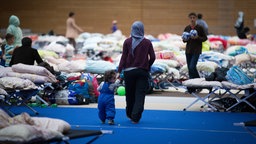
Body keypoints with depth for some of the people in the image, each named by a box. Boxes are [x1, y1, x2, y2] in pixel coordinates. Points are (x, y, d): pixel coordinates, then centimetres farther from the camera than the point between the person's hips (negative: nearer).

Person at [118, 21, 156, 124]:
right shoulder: (147, 42, -1)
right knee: (140, 95, 0)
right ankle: (135, 117, -7)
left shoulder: (127, 42, -3)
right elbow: (152, 57, 0)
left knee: (130, 94, 13)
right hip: (143, 72, 0)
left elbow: (124, 57, -4)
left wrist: (120, 70, -1)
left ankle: (130, 114, 27)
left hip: (129, 71, 1)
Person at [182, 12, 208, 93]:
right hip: (188, 50, 5)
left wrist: (197, 37, -15)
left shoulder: (199, 28, -3)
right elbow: (184, 40, 17)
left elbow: (205, 38, 1)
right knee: (189, 68, 6)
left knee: (192, 67, -16)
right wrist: (185, 39, -6)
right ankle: (192, 87, 14)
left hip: (196, 50, -4)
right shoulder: (187, 28, 8)